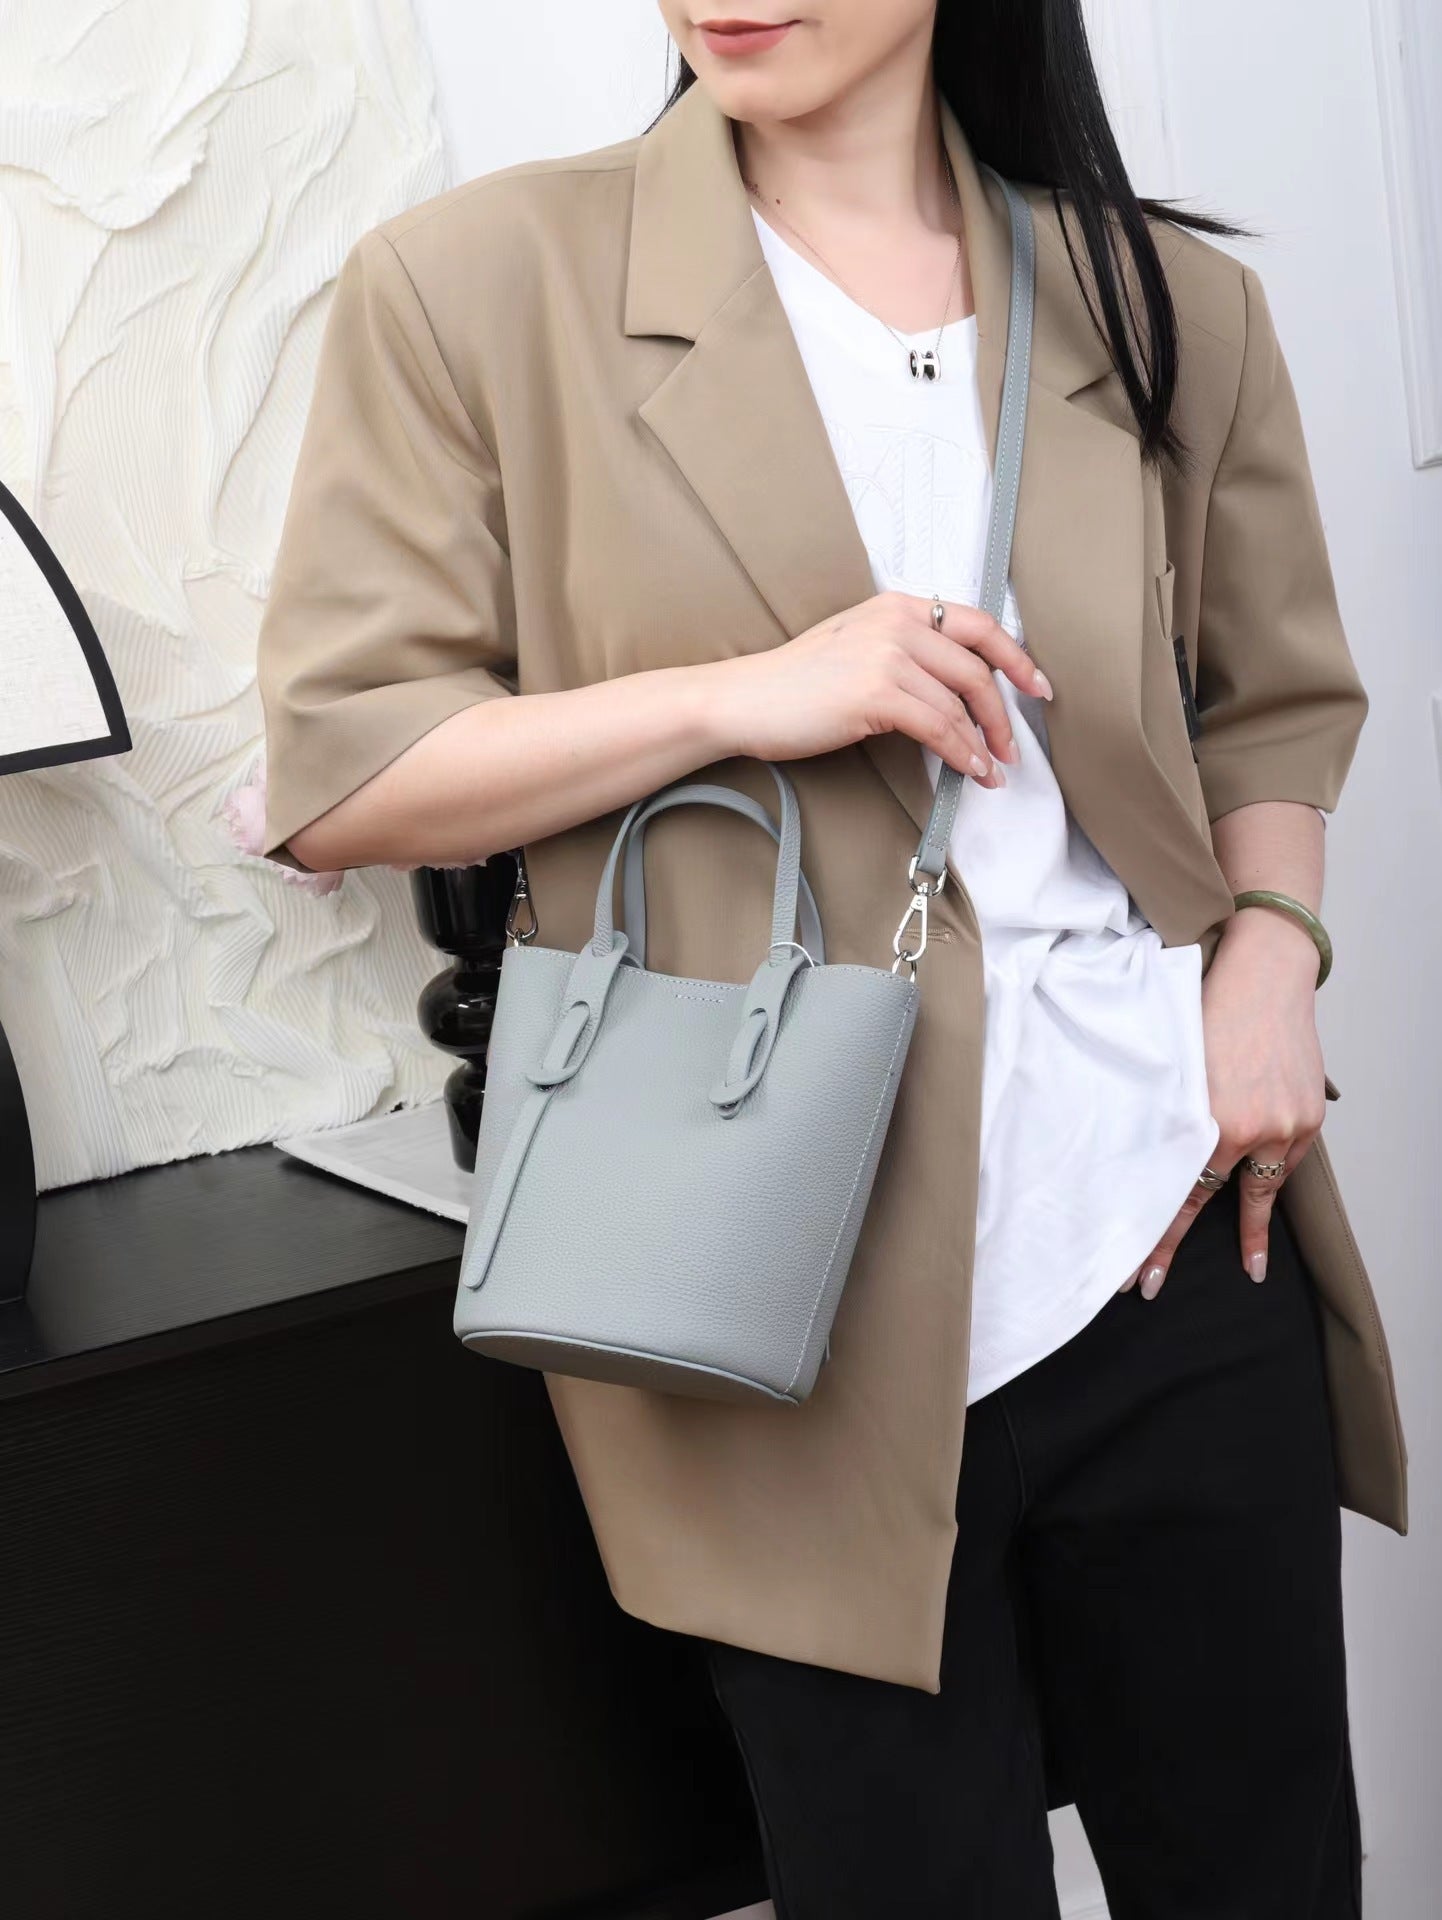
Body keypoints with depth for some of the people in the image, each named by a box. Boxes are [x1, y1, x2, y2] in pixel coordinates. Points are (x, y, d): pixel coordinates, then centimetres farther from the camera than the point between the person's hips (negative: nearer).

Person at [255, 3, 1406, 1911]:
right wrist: (744, 695, -16)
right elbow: (332, 771, -4)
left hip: (1175, 1242, 4)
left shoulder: (1171, 304, 7)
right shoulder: (480, 284, -3)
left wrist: (1270, 948, -1)